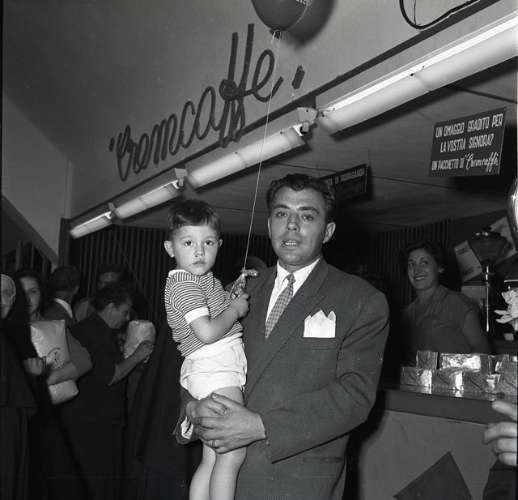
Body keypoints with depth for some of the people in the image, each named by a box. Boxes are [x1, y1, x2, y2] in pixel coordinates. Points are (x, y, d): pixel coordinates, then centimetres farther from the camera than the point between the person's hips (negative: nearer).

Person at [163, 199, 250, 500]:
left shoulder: (204, 279, 21)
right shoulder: (183, 284, -11)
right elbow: (207, 332, -21)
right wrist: (235, 309, -8)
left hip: (222, 370, 10)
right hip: (214, 370, -10)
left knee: (212, 459, 10)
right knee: (233, 454, -13)